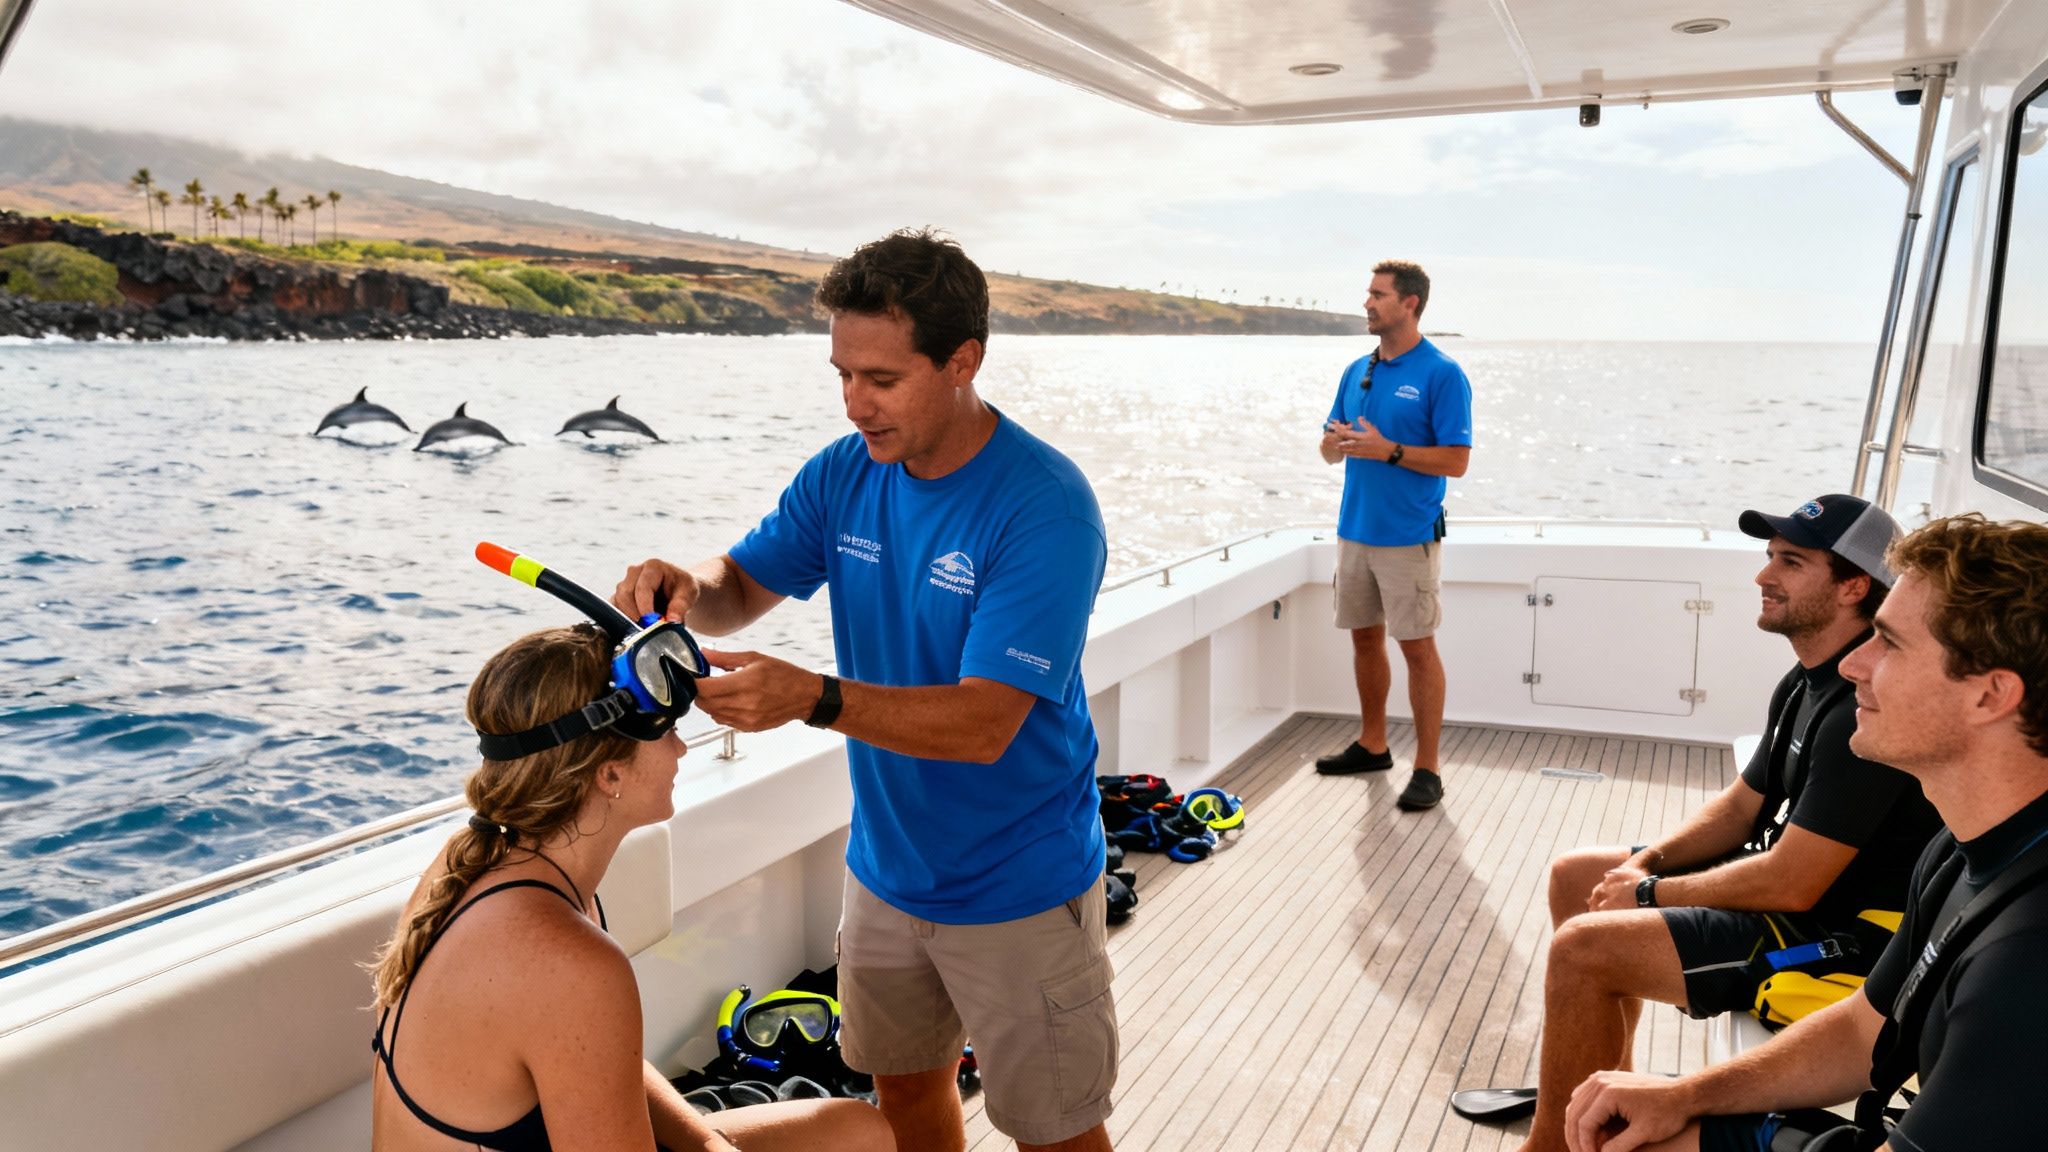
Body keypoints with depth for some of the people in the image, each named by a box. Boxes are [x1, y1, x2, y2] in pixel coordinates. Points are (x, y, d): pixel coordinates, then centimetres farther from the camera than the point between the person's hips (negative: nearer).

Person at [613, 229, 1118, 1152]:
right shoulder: (845, 474, -5)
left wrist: (814, 698, -43)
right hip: (886, 868, 6)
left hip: (1017, 889, -6)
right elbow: (743, 586, 2)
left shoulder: (1044, 509, -26)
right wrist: (686, 588, -22)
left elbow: (983, 725, -31)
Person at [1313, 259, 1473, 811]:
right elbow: (1330, 452, 15)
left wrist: (1387, 450, -22)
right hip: (1355, 530, 7)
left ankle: (1427, 768, 5)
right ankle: (1372, 744, 29)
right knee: (1365, 638, 14)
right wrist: (1335, 440, -9)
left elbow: (1455, 460, -14)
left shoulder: (1442, 375, -10)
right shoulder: (1357, 372, 11)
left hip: (1408, 536, -7)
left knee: (1417, 647, -2)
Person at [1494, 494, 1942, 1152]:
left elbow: (1793, 885, -27)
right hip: (1785, 884, 10)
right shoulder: (1806, 684, 5)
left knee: (1582, 949, -21)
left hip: (1843, 937, -10)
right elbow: (1742, 806, 14)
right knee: (1573, 876, 13)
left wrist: (1652, 893, -14)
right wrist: (1646, 861, -2)